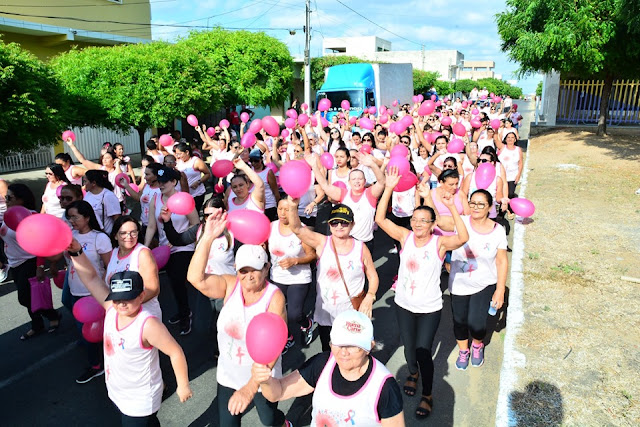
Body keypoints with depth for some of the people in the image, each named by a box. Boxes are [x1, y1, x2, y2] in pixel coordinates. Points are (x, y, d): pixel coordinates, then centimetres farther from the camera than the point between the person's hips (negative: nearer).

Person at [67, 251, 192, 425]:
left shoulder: (148, 324, -29)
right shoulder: (111, 308, -11)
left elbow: (175, 352, -23)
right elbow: (91, 278, -10)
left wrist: (183, 386, -15)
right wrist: (76, 252, -22)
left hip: (140, 401, -6)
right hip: (117, 393, 7)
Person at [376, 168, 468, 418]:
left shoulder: (439, 243, -16)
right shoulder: (405, 237, -9)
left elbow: (463, 238, -35)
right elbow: (380, 219, -16)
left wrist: (452, 207, -41)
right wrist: (389, 189, -24)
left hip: (430, 308, -3)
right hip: (403, 305, 3)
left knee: (423, 351, 1)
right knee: (408, 347, 21)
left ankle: (427, 396, 26)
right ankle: (413, 374, 53)